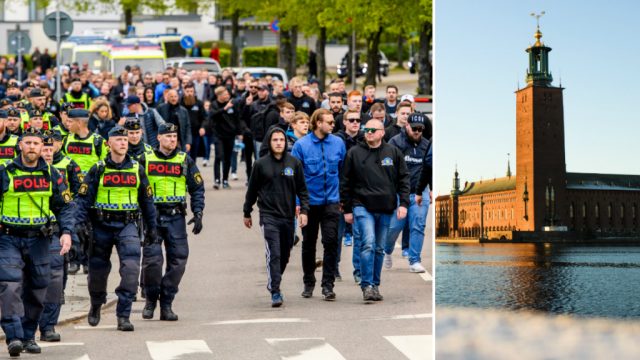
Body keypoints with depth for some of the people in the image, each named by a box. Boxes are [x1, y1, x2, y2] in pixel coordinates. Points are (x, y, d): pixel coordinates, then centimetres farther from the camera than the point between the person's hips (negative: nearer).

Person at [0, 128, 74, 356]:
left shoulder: (51, 174, 5)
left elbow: (65, 206, 7)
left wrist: (66, 232, -6)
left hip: (38, 239, 3)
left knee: (36, 290, 8)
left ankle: (28, 336, 22)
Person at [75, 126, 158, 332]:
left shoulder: (137, 169, 5)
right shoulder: (98, 170, -1)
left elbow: (147, 199, 13)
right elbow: (84, 198, -1)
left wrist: (151, 228, 13)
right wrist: (79, 224, -11)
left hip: (127, 224, 0)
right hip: (102, 225, 0)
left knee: (131, 268, -16)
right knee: (98, 269, 10)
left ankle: (123, 315, -10)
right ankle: (96, 305, 38)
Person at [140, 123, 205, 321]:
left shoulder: (185, 161, 8)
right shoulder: (145, 160, 5)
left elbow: (197, 189, 11)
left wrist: (198, 214, 1)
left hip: (176, 217, 2)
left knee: (178, 260, -2)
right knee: (152, 259, -11)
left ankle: (166, 304, 9)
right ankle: (150, 300, 9)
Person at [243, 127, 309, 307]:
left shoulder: (294, 163, 4)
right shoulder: (261, 164, 0)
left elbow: (302, 190, 8)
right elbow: (252, 190, 9)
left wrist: (304, 210, -3)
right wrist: (247, 213, 14)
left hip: (288, 216, 3)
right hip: (268, 216, -3)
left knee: (285, 255, 11)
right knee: (273, 254, -12)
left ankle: (274, 284, 30)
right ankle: (275, 292, -11)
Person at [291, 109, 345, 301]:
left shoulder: (338, 143, -1)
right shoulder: (301, 145, -8)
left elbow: (343, 171, 8)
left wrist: (343, 198, 9)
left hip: (331, 201, 1)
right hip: (310, 202, -1)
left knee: (331, 242, -7)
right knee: (308, 243, 12)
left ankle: (328, 285, 0)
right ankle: (308, 283, 27)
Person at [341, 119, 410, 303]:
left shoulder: (394, 153, 7)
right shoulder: (354, 153, 2)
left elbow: (403, 179, 9)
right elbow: (346, 183, 6)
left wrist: (403, 203, -2)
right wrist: (347, 209, 4)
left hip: (386, 209, 3)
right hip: (362, 206, -3)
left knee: (379, 249, 9)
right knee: (368, 244, -17)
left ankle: (375, 285, 19)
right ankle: (367, 286, -16)